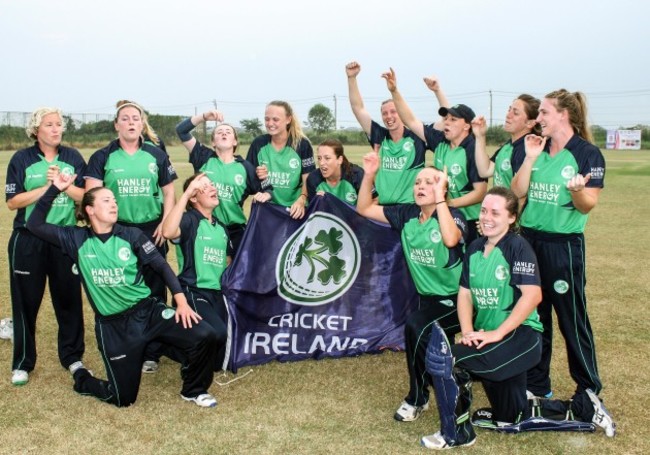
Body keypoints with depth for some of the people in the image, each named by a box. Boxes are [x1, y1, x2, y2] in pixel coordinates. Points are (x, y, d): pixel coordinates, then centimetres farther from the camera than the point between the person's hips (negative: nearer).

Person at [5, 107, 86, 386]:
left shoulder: (73, 158, 4)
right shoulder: (21, 159, -2)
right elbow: (13, 202, -9)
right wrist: (48, 186, -16)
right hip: (28, 240, -1)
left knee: (69, 299, 7)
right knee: (26, 301, 4)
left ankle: (72, 357, 21)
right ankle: (22, 363, 16)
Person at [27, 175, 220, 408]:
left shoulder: (131, 234, 0)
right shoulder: (76, 239, 0)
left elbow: (162, 266, -1)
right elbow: (35, 225, -4)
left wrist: (181, 301, -11)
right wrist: (55, 189, -12)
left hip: (148, 310, 1)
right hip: (112, 325, -1)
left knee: (205, 336, -19)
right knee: (123, 398, 2)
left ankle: (193, 390, 8)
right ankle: (81, 378, 35)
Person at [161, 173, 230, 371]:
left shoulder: (221, 227, 17)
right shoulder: (189, 220, -7)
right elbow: (168, 232, -30)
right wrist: (186, 193, -28)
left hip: (217, 293, 7)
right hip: (193, 292, -7)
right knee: (218, 332, -29)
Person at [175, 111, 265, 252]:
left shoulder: (245, 166, 1)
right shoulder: (204, 157, 1)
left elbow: (262, 190, 6)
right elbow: (181, 131, -4)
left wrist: (266, 195, -17)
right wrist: (204, 117, -14)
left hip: (235, 231, 1)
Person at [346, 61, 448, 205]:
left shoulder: (417, 136, -2)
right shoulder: (380, 137, 6)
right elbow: (358, 108, 6)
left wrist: (437, 90, -16)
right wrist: (352, 78, -1)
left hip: (411, 206, -3)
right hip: (383, 206, 3)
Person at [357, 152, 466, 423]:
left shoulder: (453, 216, -14)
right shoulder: (407, 215, 1)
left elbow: (451, 239, -38)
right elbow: (364, 209, 4)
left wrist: (439, 196, -33)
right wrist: (369, 175, -10)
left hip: (456, 299, -6)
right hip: (428, 297, 7)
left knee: (415, 325, -27)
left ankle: (417, 398, -8)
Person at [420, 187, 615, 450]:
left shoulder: (518, 247, -13)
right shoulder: (474, 248, 7)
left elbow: (533, 296, -24)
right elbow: (464, 293, 5)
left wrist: (497, 333, -26)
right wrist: (468, 332, -11)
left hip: (520, 335, -8)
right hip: (490, 340, 8)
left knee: (447, 359, -25)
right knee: (510, 420, 18)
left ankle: (456, 433, -5)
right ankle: (585, 411, 35)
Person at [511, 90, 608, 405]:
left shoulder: (587, 153, -7)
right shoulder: (538, 149, 9)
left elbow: (588, 206, -10)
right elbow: (518, 191, 1)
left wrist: (577, 190, -30)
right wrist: (530, 158, -7)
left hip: (564, 245, -6)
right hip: (529, 239, 6)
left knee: (572, 318, 1)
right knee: (533, 315, 12)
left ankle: (589, 390, 18)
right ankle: (536, 384, 27)